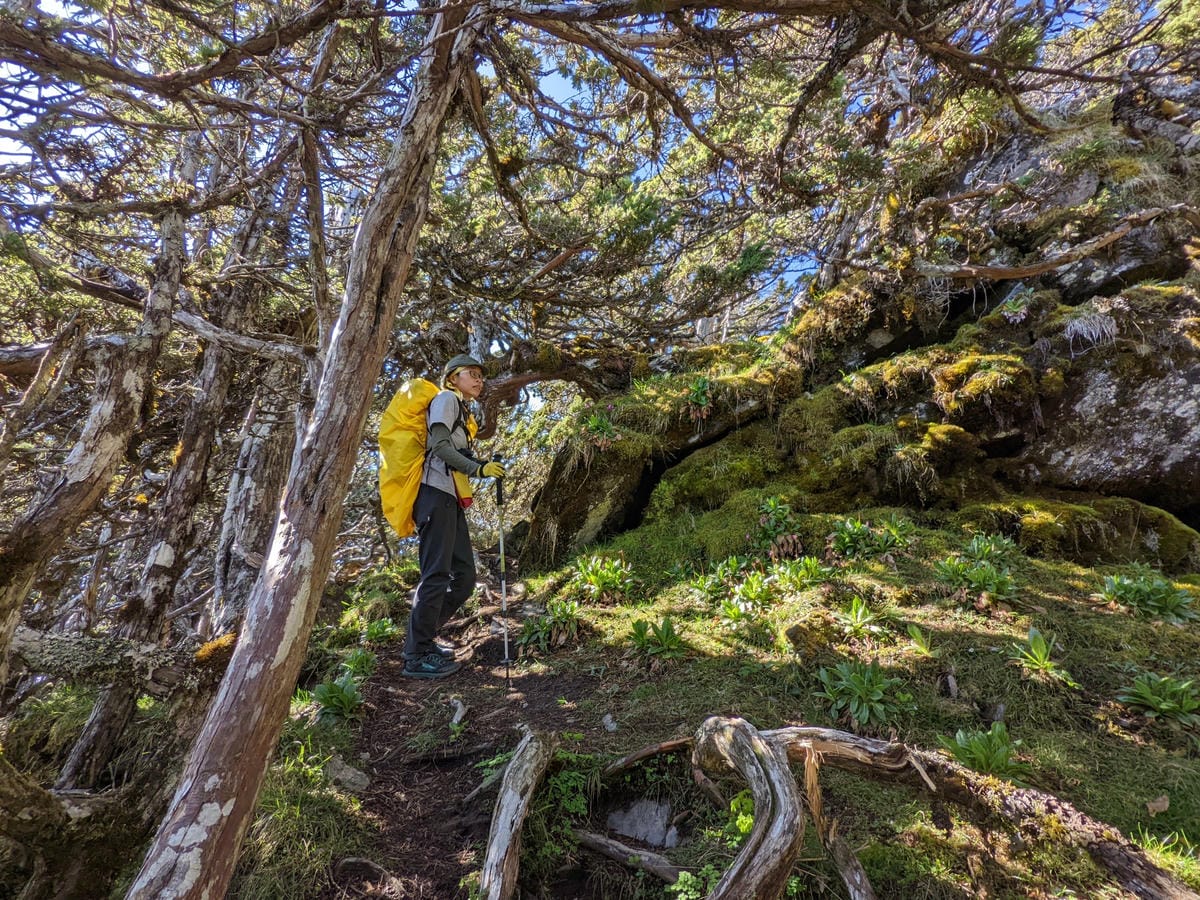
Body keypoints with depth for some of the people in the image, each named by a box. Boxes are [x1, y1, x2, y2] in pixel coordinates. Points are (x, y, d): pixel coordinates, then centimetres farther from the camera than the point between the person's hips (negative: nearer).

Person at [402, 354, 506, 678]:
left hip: (451, 500, 9)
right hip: (436, 493, -9)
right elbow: (439, 446, -10)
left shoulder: (462, 411, 29)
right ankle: (417, 656, -5)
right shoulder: (446, 399, 3)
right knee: (436, 575, -11)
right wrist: (478, 469, -15)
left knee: (464, 577, 5)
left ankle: (423, 637, 15)